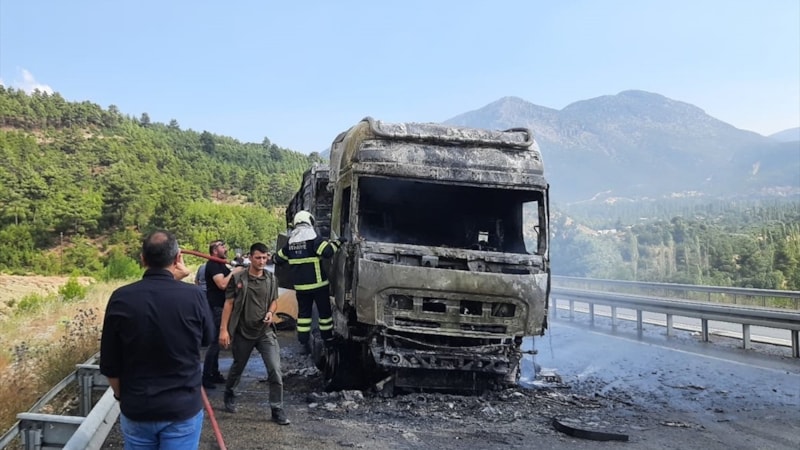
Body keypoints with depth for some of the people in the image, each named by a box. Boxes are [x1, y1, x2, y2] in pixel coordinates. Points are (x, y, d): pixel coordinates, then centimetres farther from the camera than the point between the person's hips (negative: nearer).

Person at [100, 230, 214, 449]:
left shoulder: (121, 299, -11)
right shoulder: (193, 295, -15)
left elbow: (110, 365, -3)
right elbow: (207, 338, 5)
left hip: (136, 409, 2)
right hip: (184, 408, -1)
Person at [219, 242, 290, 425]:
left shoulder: (271, 279, 2)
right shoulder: (237, 278, -7)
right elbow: (229, 304, -5)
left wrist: (271, 312, -8)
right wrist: (224, 329, -10)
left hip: (266, 332, 1)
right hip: (243, 332, -1)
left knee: (275, 370, -9)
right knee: (237, 368, 19)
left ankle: (277, 409, 1)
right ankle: (229, 395, 47)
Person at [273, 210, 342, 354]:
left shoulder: (291, 241, 7)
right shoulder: (313, 239, -11)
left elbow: (278, 259, 16)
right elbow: (327, 251, -25)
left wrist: (274, 257, 38)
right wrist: (337, 242, -10)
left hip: (300, 285, 5)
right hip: (317, 283, -4)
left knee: (303, 313, 11)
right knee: (324, 311, 10)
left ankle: (304, 343, 5)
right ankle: (328, 340, 21)